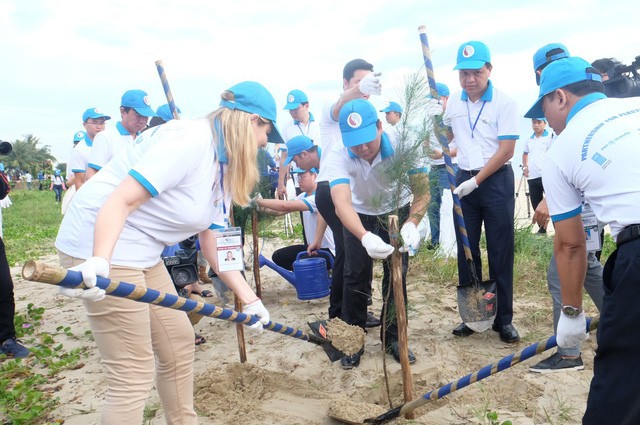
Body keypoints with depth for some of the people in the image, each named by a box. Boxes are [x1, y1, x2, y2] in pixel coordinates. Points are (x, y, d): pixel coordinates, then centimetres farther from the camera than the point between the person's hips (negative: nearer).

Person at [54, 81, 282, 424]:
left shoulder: (223, 165, 10)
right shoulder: (191, 139, -19)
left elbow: (212, 242, 10)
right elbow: (120, 201, -26)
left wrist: (249, 299, 8)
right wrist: (99, 262, -38)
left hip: (141, 251, 10)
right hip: (101, 246, -10)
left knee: (179, 342, 17)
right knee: (134, 375, -4)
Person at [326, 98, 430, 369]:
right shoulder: (338, 158, -34)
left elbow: (422, 190, -36)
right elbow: (342, 203, -48)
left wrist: (411, 224, -55)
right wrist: (365, 237, -65)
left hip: (397, 212, 1)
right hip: (359, 217, 0)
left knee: (396, 276, 2)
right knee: (355, 277, -2)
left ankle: (393, 337, 19)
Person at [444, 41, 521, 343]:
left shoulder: (504, 103, -8)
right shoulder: (453, 103, 6)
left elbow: (506, 150, -13)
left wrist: (476, 181, -15)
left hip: (496, 181, -4)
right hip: (464, 180, 5)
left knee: (500, 252, 0)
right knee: (466, 251, 7)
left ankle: (504, 319, 11)